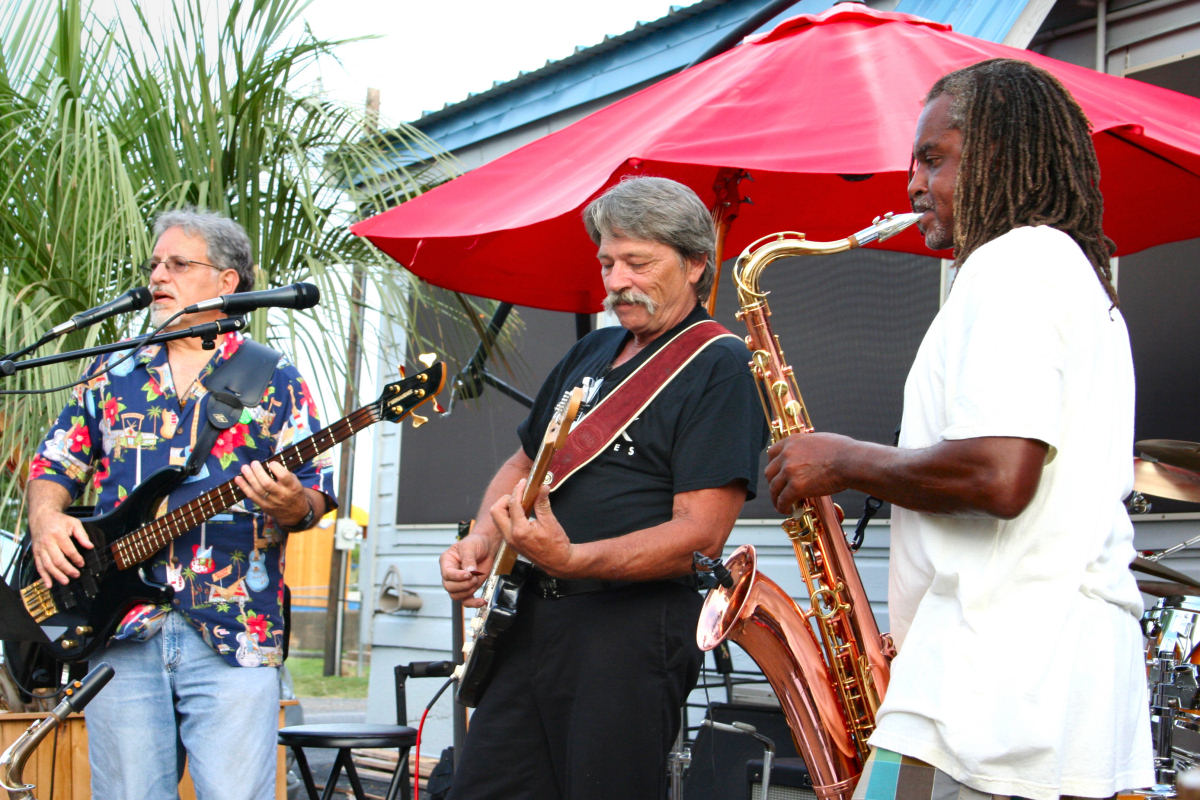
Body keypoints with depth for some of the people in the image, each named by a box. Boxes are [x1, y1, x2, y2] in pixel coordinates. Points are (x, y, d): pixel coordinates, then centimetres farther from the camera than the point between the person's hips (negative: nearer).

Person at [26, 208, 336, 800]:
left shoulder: (273, 380, 8)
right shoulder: (111, 374, 17)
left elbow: (315, 494, 4)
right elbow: (52, 466, 19)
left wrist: (292, 505, -20)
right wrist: (46, 520, -3)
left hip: (232, 637, -3)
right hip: (119, 633, 3)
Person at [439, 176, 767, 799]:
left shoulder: (720, 365, -7)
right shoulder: (591, 354, 18)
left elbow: (702, 533, -17)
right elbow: (524, 464, 27)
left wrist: (570, 560, -29)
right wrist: (481, 544, 6)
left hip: (631, 627, -8)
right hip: (533, 614, 8)